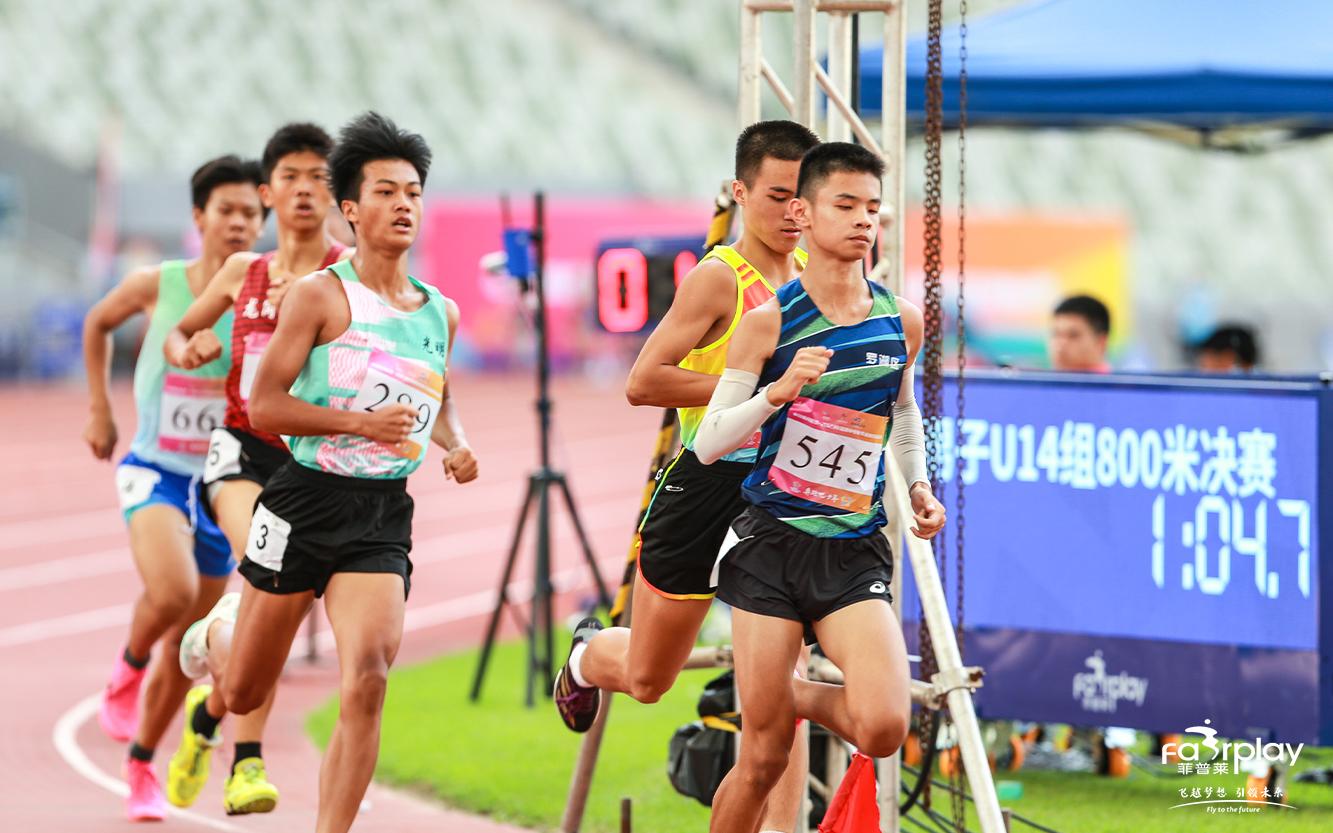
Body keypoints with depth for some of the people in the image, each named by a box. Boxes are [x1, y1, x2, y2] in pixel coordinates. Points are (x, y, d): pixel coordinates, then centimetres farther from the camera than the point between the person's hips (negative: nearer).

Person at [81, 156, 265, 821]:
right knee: (171, 592, -31)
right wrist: (99, 410, 12)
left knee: (184, 648, 11)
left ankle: (141, 766, 32)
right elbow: (97, 323, 13)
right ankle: (126, 671, 2)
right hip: (154, 472, -2)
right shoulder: (157, 286, -7)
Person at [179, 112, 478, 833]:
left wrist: (456, 446, 9)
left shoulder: (441, 312, 12)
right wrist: (359, 423, -19)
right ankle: (210, 704, 46)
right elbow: (263, 406, -9)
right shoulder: (320, 295, -5)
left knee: (366, 679, -19)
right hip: (306, 499, -3)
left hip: (384, 516, 3)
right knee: (246, 693, 8)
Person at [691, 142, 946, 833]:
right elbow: (707, 444, -6)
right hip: (772, 543, -2)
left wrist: (918, 487, 13)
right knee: (764, 758, -1)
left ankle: (800, 697, 14)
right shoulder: (769, 322, -6)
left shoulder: (901, 322, 5)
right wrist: (778, 393, -22)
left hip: (854, 549, 2)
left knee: (883, 729, -19)